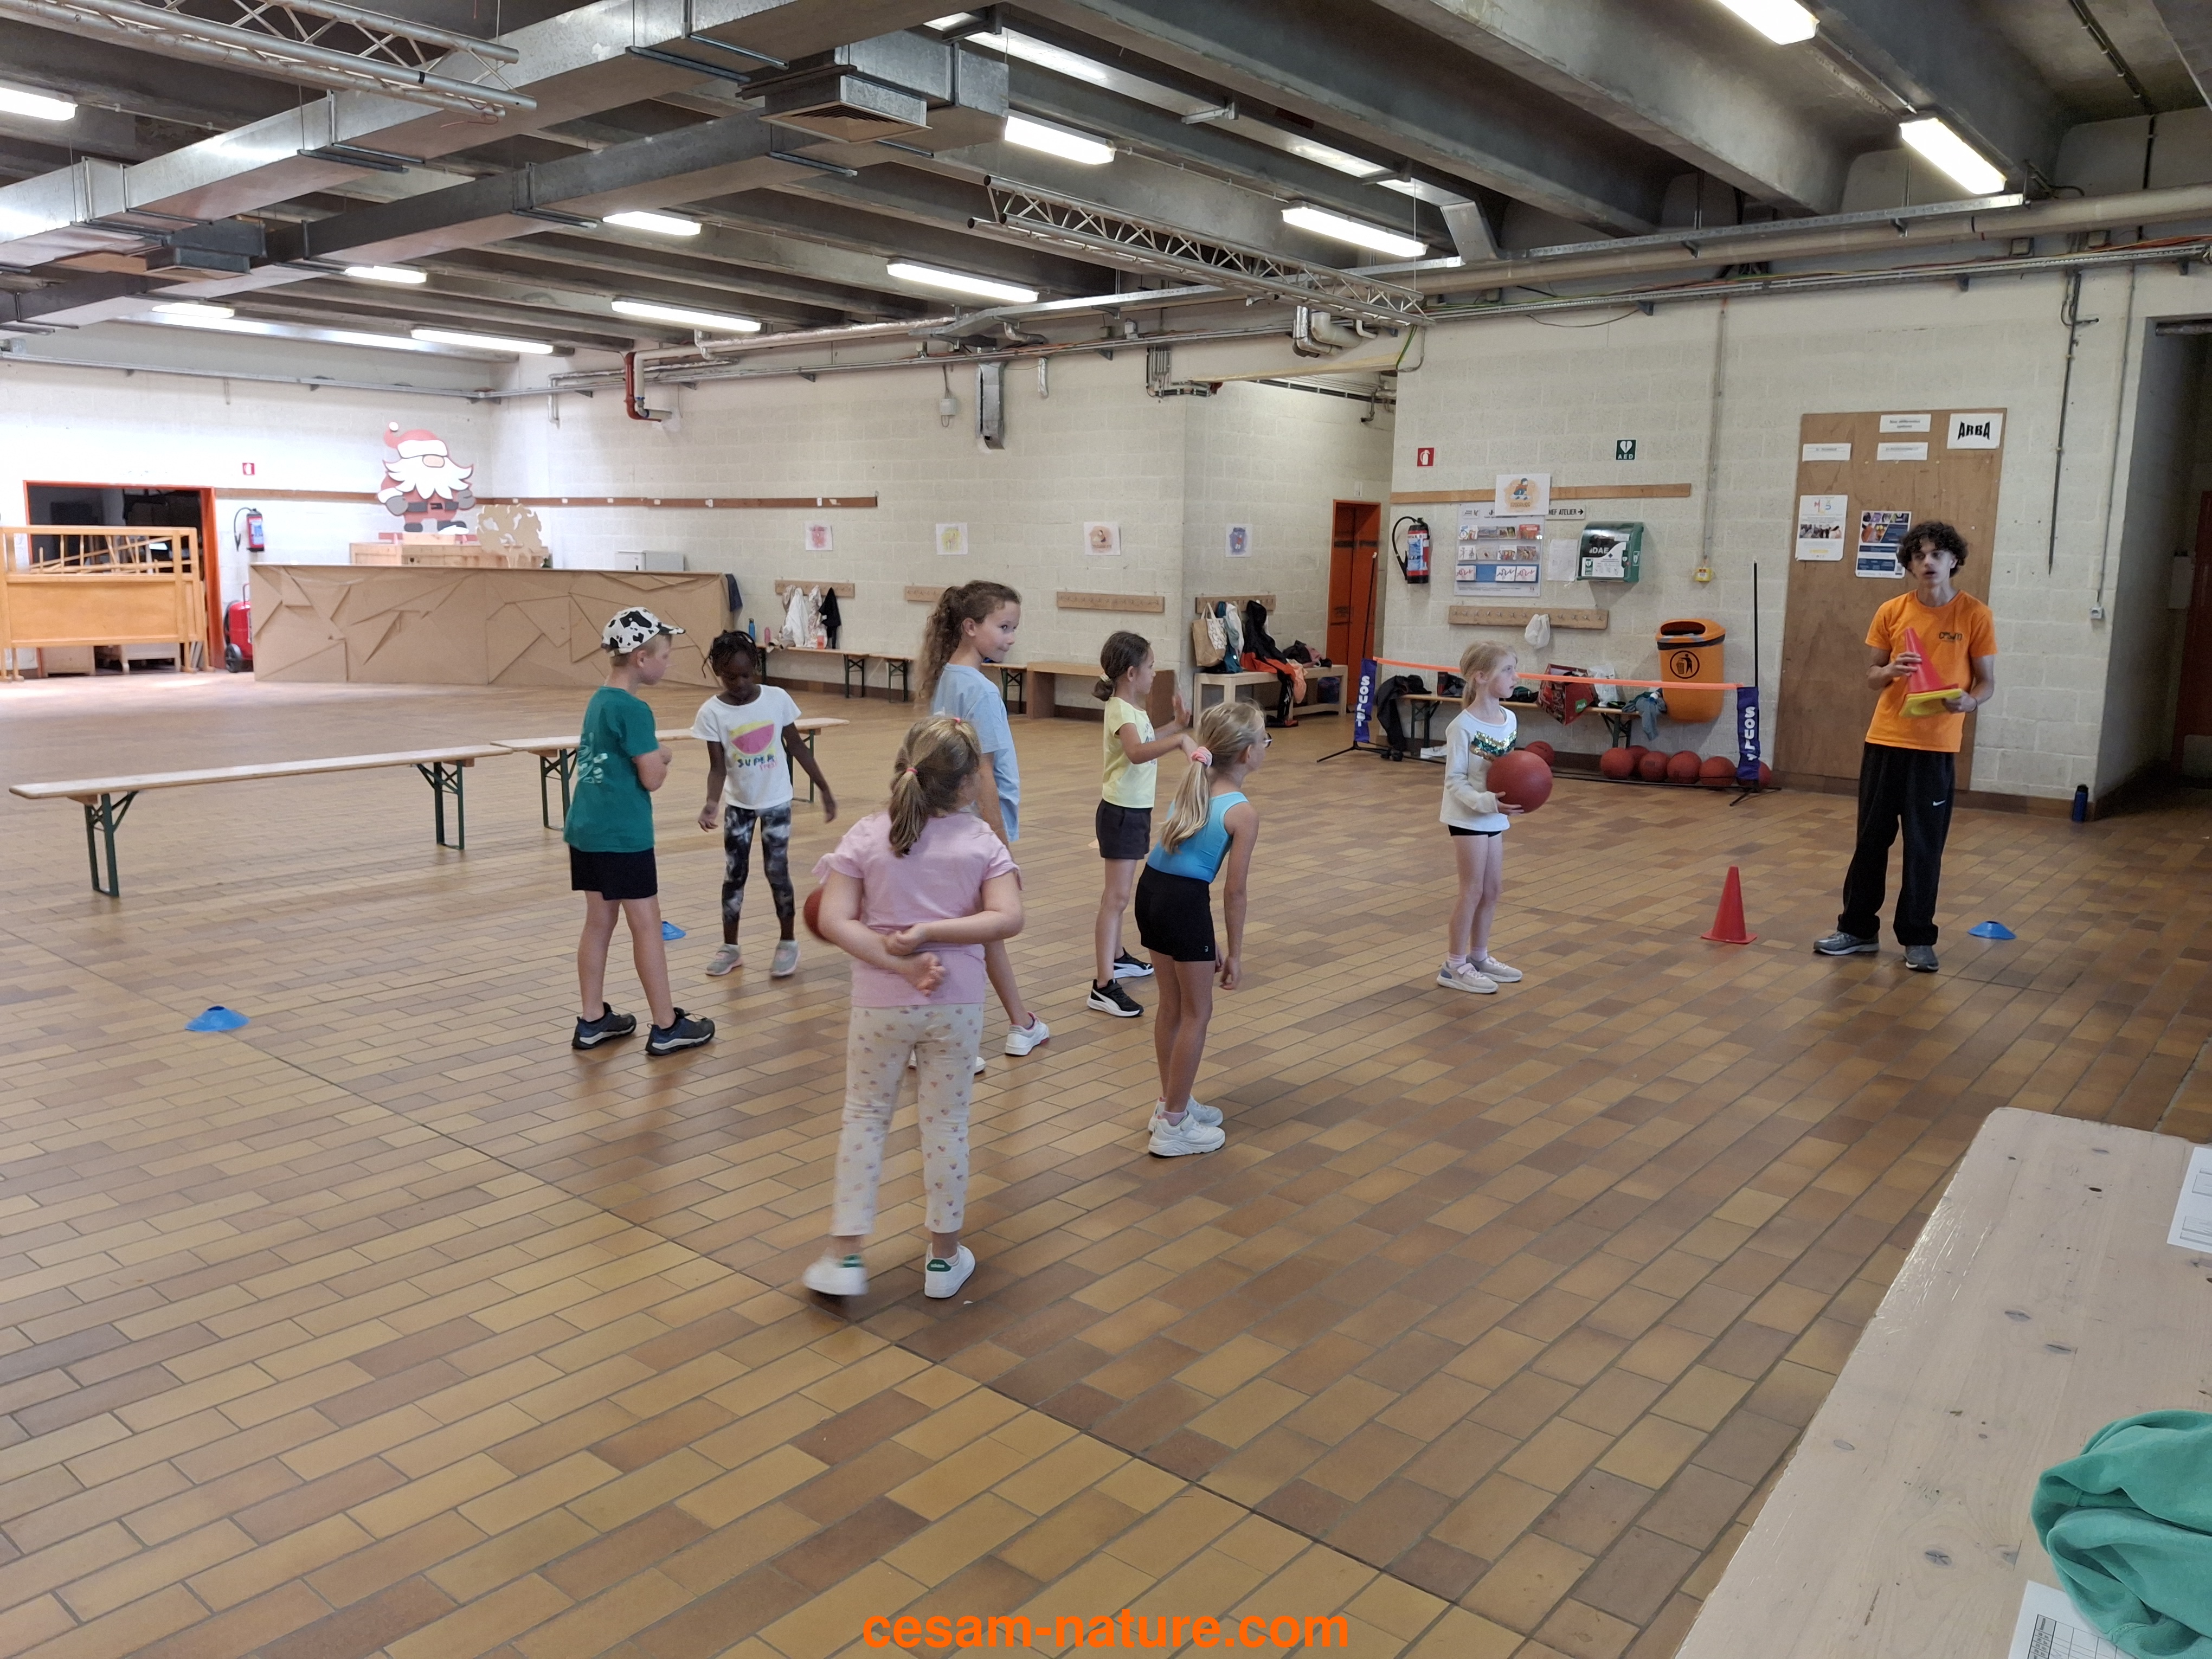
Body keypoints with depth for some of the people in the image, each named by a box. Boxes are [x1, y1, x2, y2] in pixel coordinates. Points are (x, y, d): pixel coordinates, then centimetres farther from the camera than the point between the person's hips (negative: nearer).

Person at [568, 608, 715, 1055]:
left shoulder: (598, 700, 11)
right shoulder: (634, 710, -16)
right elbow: (653, 778, -15)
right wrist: (662, 756, 2)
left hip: (586, 829, 9)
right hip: (622, 835, -9)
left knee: (599, 922, 14)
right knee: (647, 926, 1)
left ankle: (592, 1021, 21)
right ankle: (667, 1027, 9)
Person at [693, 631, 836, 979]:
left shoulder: (777, 699, -10)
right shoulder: (712, 712, -12)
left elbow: (797, 746, 0)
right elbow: (718, 766, -13)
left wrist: (824, 789, 3)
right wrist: (712, 803, -30)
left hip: (776, 801, -1)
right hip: (738, 804, 1)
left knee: (777, 872, 2)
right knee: (734, 873, 7)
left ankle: (788, 943, 17)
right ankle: (730, 947, 19)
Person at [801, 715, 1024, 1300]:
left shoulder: (866, 836, -7)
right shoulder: (980, 841, -7)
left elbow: (834, 921, -15)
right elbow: (1007, 919, -17)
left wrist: (899, 962, -15)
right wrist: (930, 933, -17)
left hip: (881, 1004, 0)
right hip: (956, 1005, 0)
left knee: (864, 1117, 16)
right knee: (948, 1123, 13)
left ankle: (845, 1256, 16)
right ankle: (944, 1258, 25)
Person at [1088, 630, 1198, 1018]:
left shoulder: (1134, 709, 10)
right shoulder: (1121, 711, -20)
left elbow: (1148, 743, 31)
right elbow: (1137, 752, -42)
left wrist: (1176, 725, 22)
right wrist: (1180, 739, -50)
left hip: (1136, 810, 10)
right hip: (1121, 811, -10)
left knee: (1119, 890, 22)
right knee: (1117, 896, -12)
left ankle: (1117, 957, 37)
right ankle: (1104, 985, -13)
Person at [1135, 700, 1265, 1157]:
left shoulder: (1192, 787, 10)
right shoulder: (1243, 813, -11)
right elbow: (1235, 891, -9)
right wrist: (1235, 953, -1)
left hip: (1150, 890, 8)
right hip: (1185, 901, -8)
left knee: (1172, 1004, 21)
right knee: (1197, 1012, 8)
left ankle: (1172, 1103, 35)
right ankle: (1173, 1125, 14)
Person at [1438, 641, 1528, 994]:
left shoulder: (1510, 720, 1)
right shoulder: (1463, 726, -19)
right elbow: (1454, 780, -18)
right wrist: (1489, 803, -28)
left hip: (1495, 817, 7)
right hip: (1468, 818, -7)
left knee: (1493, 889, 14)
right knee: (1473, 891, -2)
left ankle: (1479, 957, 30)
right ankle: (1454, 967, 10)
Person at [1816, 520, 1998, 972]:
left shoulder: (1975, 615, -2)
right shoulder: (1892, 612, 3)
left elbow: (1987, 682, 2)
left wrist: (1968, 701, -20)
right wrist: (1890, 671, -13)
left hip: (1936, 747, -2)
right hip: (1885, 740, 2)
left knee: (1925, 845, 3)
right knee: (1871, 838, 8)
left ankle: (1918, 939, 15)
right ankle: (1858, 929, 19)